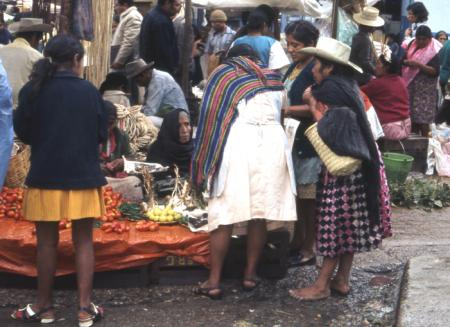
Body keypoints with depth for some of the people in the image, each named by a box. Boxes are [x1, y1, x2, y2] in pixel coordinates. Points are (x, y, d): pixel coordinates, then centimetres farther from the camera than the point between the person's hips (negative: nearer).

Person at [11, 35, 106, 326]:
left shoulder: (32, 90, -7)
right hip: (83, 174, 0)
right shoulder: (89, 91, -7)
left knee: (47, 241, 11)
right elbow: (102, 134, 2)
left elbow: (22, 132, 5)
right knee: (83, 240, 8)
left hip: (46, 175, 0)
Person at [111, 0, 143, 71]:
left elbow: (129, 42, -21)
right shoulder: (128, 16, 21)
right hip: (124, 62, 11)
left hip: (127, 63, -11)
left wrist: (118, 61, -21)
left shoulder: (132, 17, -13)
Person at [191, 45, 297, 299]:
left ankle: (214, 281, 2)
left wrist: (203, 164, 16)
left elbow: (210, 115, 10)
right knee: (261, 212, 10)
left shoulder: (223, 73, 14)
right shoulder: (274, 79, 22)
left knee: (224, 214, 0)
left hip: (238, 142, -3)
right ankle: (251, 274, 18)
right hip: (274, 142, 3)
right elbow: (281, 113, 15)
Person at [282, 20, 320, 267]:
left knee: (307, 196, 0)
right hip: (293, 137, 8)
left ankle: (308, 250, 10)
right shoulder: (295, 67, 13)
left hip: (308, 141, -8)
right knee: (295, 193, 13)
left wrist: (288, 110, -18)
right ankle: (297, 242, 24)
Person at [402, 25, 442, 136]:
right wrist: (406, 62, -9)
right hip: (410, 84, 6)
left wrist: (419, 65, -24)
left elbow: (435, 71, -15)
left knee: (422, 116, -8)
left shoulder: (435, 51, -10)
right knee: (411, 115, 9)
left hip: (425, 88, -6)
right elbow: (404, 58, 15)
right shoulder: (412, 45, 9)